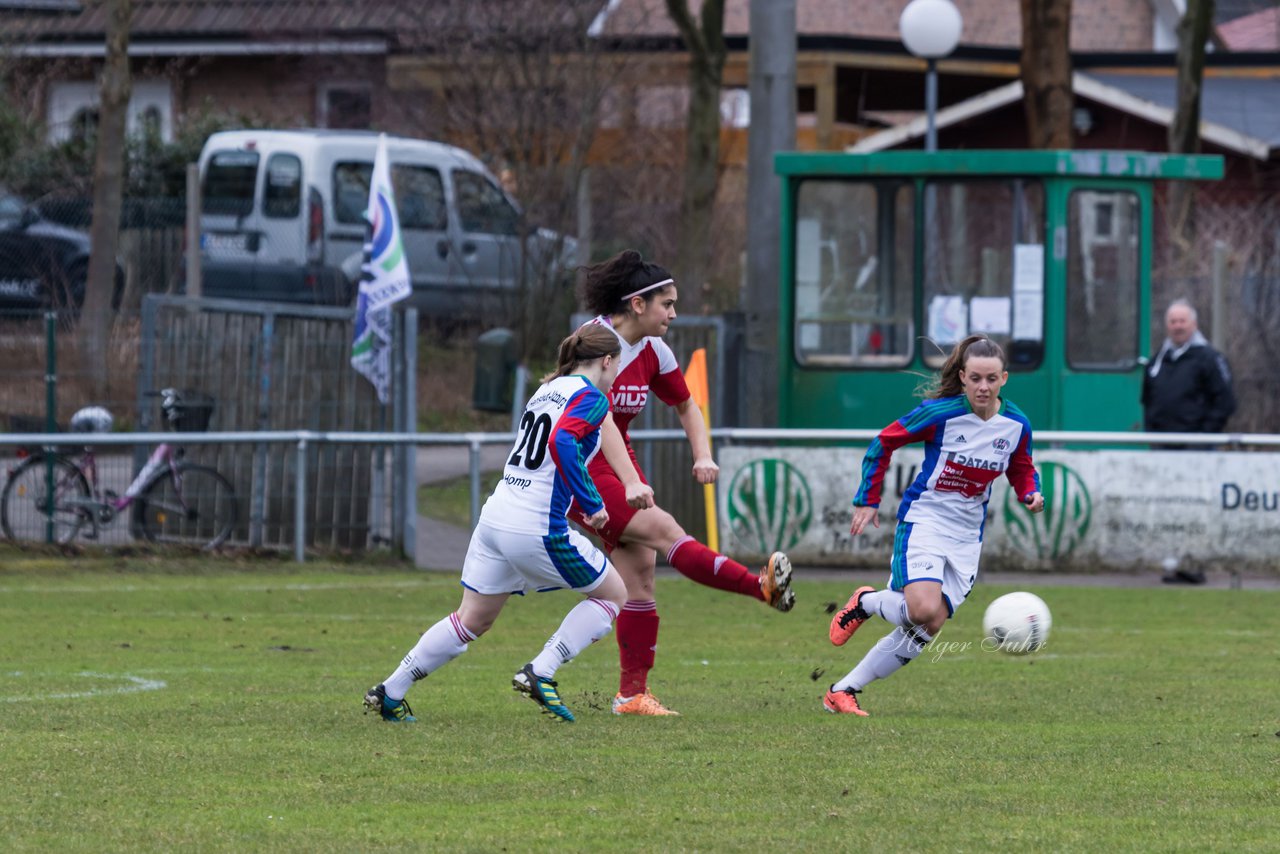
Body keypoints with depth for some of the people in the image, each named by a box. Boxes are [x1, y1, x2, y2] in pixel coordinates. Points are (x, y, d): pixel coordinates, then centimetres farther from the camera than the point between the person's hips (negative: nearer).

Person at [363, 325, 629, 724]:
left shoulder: (547, 390, 17)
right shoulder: (591, 399, -8)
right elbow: (562, 441, -26)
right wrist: (592, 503, -20)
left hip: (496, 516, 8)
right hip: (537, 528, -8)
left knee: (472, 620, 17)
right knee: (613, 593, 12)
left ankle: (389, 692, 16)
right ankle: (540, 673, 1)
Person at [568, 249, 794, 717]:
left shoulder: (653, 351, 5)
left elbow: (685, 405, 22)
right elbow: (600, 419, -30)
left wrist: (703, 455, 5)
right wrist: (631, 484, -40)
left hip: (618, 463, 8)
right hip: (577, 468, -8)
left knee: (640, 573, -1)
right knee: (663, 529, -24)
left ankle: (632, 693, 1)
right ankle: (764, 587, -32)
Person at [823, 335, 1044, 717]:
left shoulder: (1017, 425, -2)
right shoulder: (940, 413, -14)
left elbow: (1022, 469, 16)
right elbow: (884, 442, -2)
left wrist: (1031, 493, -7)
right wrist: (867, 501, -2)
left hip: (966, 535, 5)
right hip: (924, 519, -5)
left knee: (924, 629, -2)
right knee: (922, 610, -27)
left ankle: (842, 692, 8)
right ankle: (865, 602, 7)